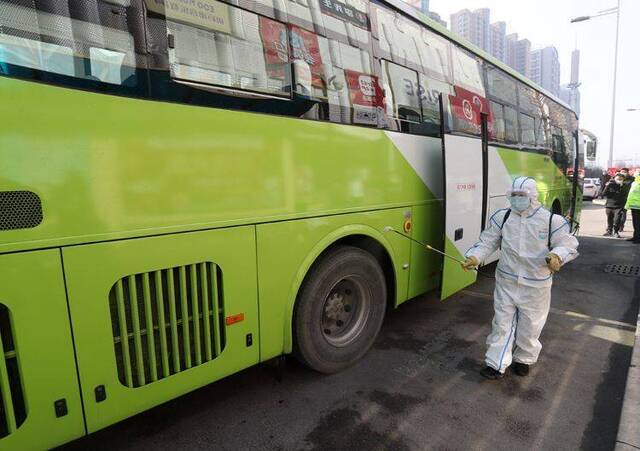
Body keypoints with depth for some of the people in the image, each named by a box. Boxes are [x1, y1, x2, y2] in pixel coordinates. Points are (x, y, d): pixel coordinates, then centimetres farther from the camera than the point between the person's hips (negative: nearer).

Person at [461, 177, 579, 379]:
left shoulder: (552, 220, -10)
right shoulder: (502, 217, -3)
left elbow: (569, 245, -3)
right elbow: (487, 242, 0)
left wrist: (557, 256, -25)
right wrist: (474, 257, -16)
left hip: (535, 286, -1)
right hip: (506, 282, 1)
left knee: (530, 325, 15)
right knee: (502, 323, 7)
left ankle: (524, 359, 40)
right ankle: (496, 365, 17)